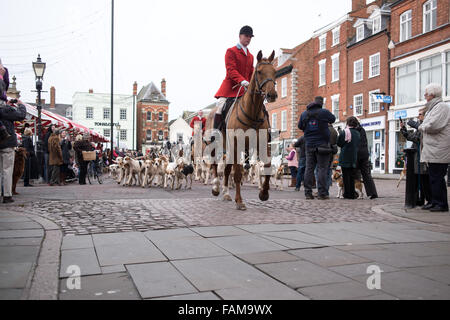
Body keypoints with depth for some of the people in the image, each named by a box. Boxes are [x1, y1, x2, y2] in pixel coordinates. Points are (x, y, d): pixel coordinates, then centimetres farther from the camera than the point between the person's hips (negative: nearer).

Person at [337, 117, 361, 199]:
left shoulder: (344, 132, -11)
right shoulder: (358, 134, 5)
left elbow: (339, 143, -3)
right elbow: (358, 145, 11)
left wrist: (340, 133, 9)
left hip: (345, 157, -5)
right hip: (354, 158, 5)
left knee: (346, 176, 0)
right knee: (352, 176, 11)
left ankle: (347, 193, 0)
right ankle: (352, 194, 13)